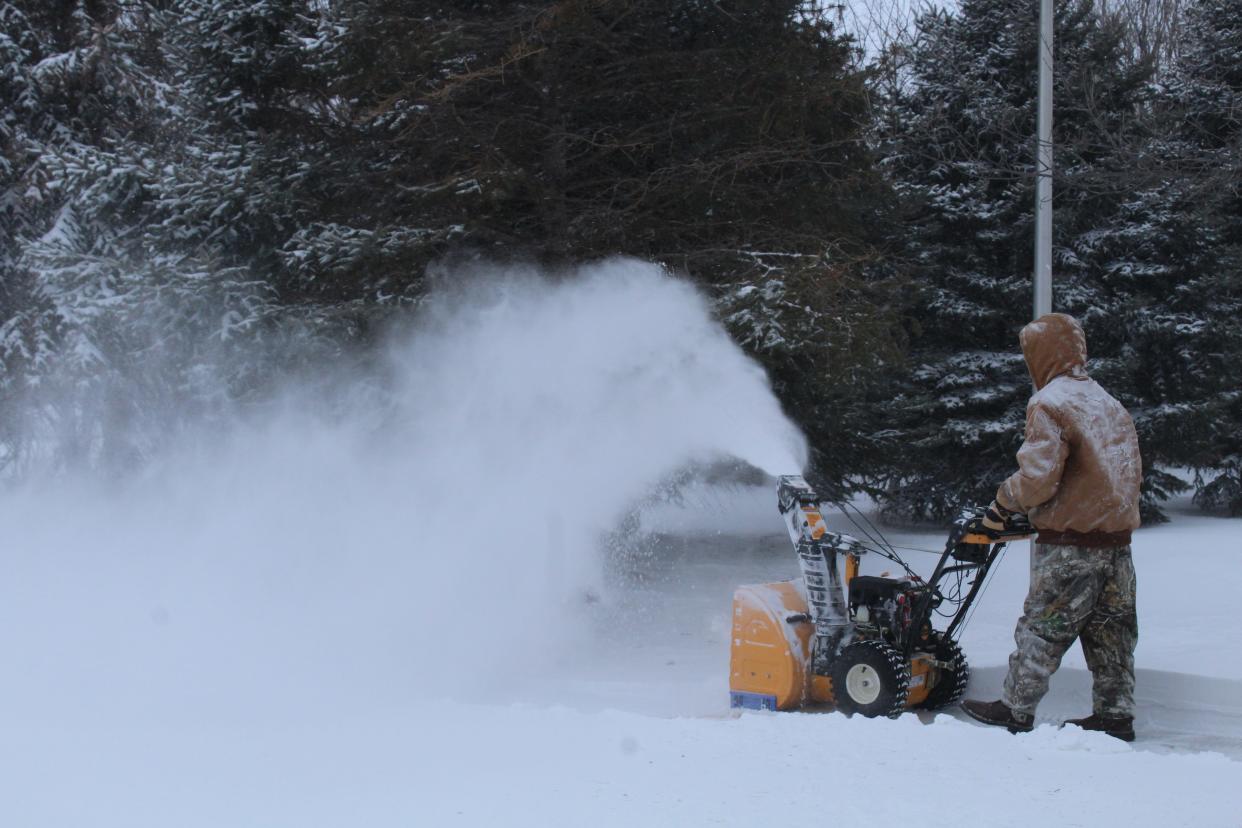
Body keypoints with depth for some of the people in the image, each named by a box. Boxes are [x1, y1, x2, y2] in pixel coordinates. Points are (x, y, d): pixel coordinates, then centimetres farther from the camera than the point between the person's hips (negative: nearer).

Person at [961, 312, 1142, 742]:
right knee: (1111, 633, 12)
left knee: (1041, 630, 3)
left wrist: (1003, 504, -4)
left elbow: (1037, 476, -20)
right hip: (1117, 539, 7)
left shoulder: (1049, 403, -12)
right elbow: (1130, 471, 16)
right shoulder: (1108, 403, 13)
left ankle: (1015, 710, 11)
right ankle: (1115, 714, 16)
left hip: (1069, 544, -7)